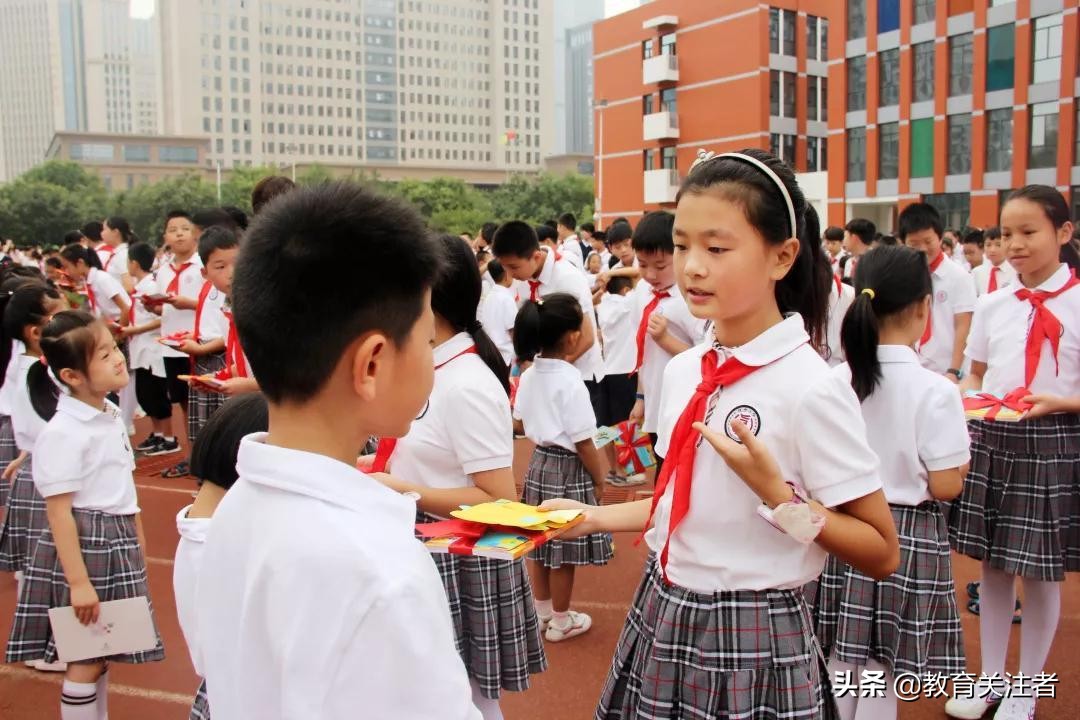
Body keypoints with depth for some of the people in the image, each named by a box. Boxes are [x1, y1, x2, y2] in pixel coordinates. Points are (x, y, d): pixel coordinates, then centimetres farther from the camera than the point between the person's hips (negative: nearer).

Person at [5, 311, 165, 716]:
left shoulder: (111, 415, 4)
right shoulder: (62, 432, -21)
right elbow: (58, 512, -21)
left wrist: (135, 534, 20)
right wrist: (77, 581, -21)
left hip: (116, 542, 8)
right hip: (82, 544, -8)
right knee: (85, 659, 5)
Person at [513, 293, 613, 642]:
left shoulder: (530, 374, 0)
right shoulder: (570, 380, -22)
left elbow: (518, 424, 11)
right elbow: (583, 443, -19)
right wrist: (599, 480, -6)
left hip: (539, 463, 8)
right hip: (568, 470, -7)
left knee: (542, 541, 19)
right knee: (563, 550, 7)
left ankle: (542, 610, 35)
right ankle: (560, 621, 21)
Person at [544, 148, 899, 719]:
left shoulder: (810, 388, -19)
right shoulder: (682, 371, 0)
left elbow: (881, 555, -13)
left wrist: (774, 492, -23)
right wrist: (594, 517, 4)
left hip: (749, 640, -6)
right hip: (660, 620, 6)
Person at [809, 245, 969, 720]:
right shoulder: (935, 390, -16)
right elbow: (945, 486, -13)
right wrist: (963, 452, 5)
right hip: (905, 538, -4)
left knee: (840, 664, 17)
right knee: (881, 676, 9)